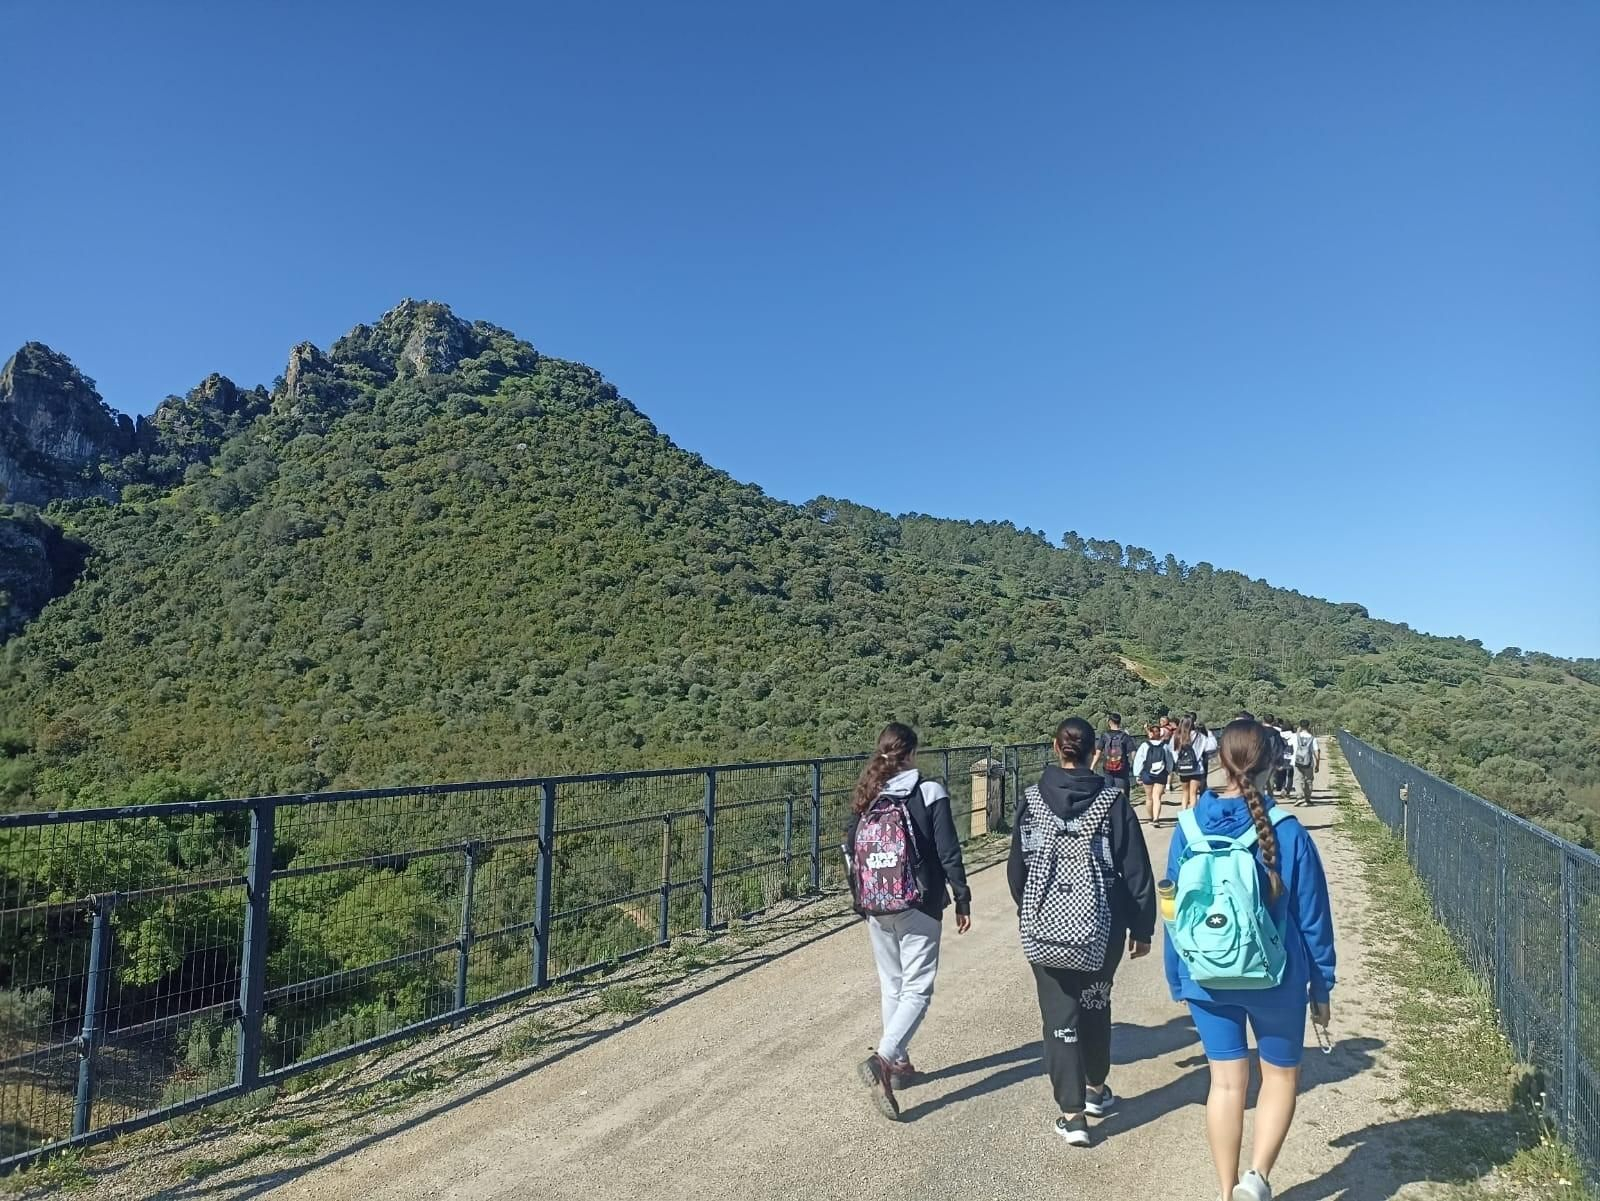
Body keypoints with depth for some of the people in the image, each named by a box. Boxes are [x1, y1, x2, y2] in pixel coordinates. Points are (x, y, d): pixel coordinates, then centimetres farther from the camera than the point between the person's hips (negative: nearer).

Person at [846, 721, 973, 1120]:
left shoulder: (864, 797, 2)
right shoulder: (929, 793, -10)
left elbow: (850, 853, 7)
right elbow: (949, 853, -10)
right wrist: (962, 900, 0)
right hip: (919, 907, -4)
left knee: (891, 985, 19)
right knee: (917, 988, 1)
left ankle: (900, 1062, 28)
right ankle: (884, 1058, -18)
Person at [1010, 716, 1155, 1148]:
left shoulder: (1033, 800, -4)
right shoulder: (1113, 801, -7)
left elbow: (1016, 866, 4)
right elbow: (1136, 870, -5)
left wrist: (1027, 910, 20)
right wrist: (1142, 928, 4)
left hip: (1044, 927, -1)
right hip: (1101, 928, 1)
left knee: (1059, 1015, 6)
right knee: (1096, 1007, 22)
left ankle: (1072, 1114, 4)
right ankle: (1096, 1088, 39)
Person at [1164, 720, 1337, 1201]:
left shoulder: (1189, 828, -7)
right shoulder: (1288, 832, -14)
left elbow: (1175, 910, 1)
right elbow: (1312, 917, -6)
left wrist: (1177, 979, 13)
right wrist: (1321, 986, 7)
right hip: (1275, 977, -2)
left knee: (1226, 1082, 14)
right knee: (1281, 1075, 19)